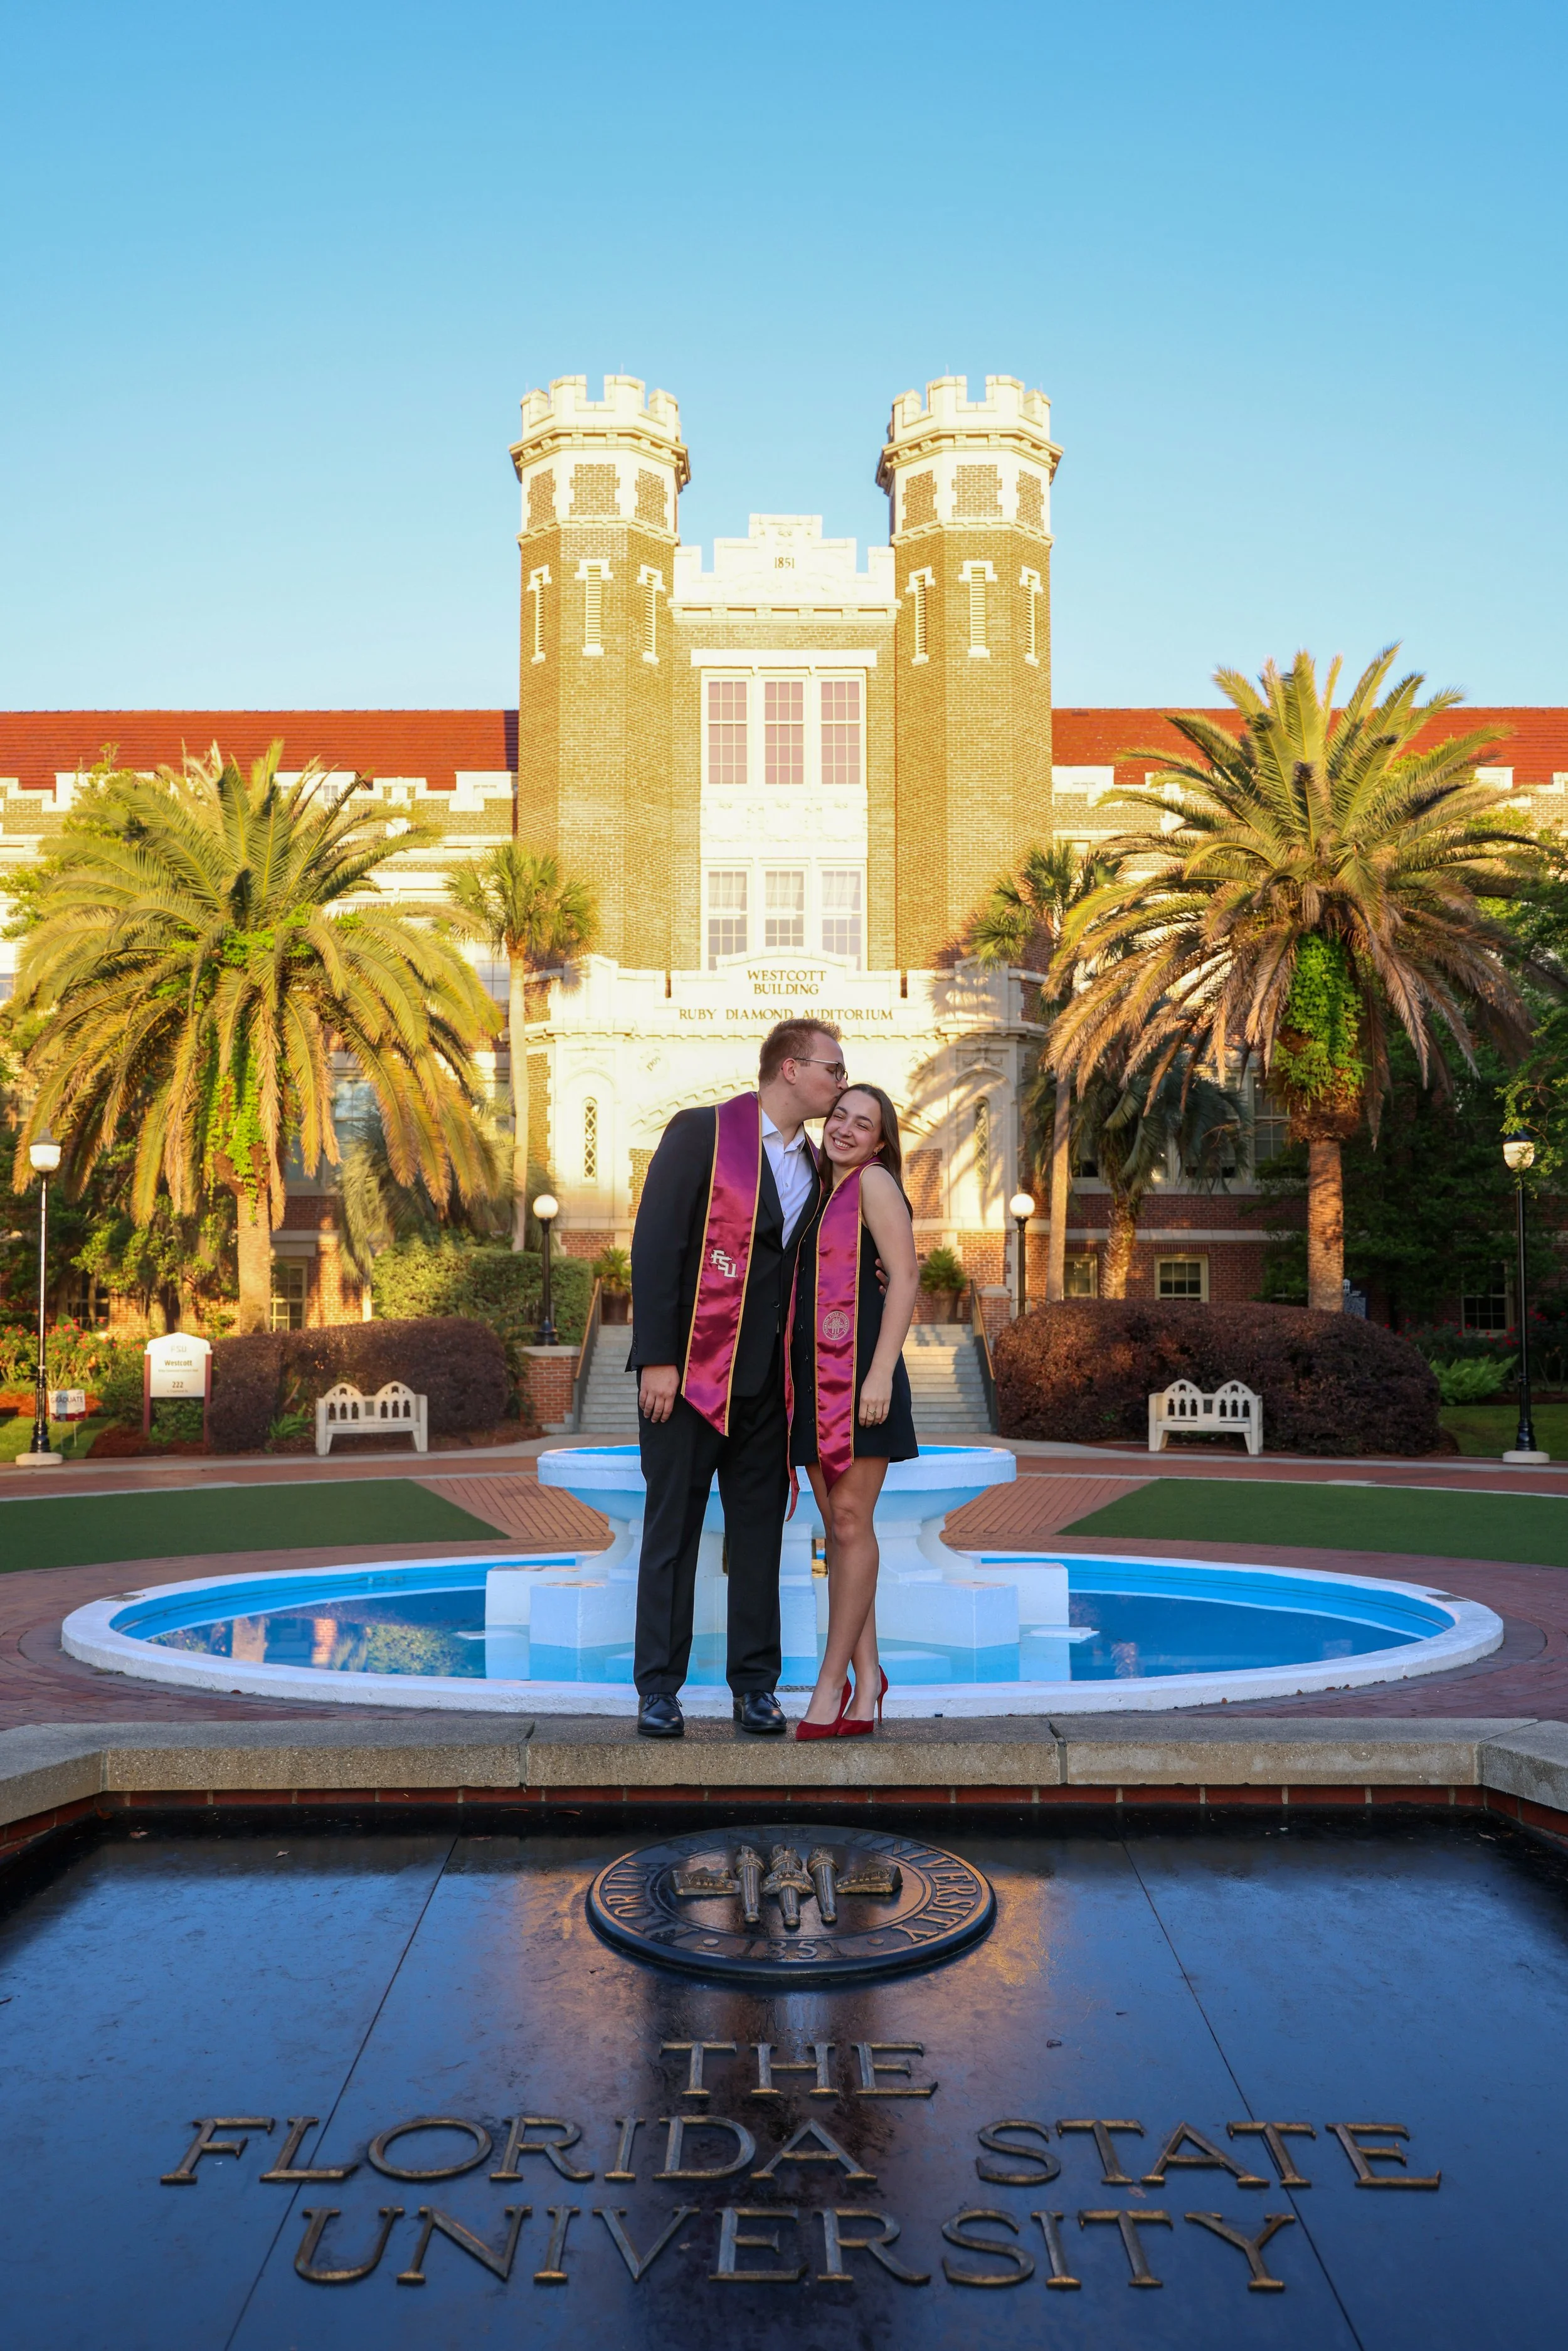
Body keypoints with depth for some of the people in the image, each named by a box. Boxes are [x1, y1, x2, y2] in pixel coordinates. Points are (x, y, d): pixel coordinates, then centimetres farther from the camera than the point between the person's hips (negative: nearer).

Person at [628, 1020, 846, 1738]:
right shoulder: (701, 1134, -5)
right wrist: (656, 1360, -15)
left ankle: (755, 1684, 18)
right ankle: (658, 1687, 12)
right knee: (673, 1527, 3)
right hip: (691, 1369, -5)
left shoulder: (814, 1167, 14)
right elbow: (654, 1245, -10)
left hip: (768, 1380, 6)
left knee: (760, 1529, 8)